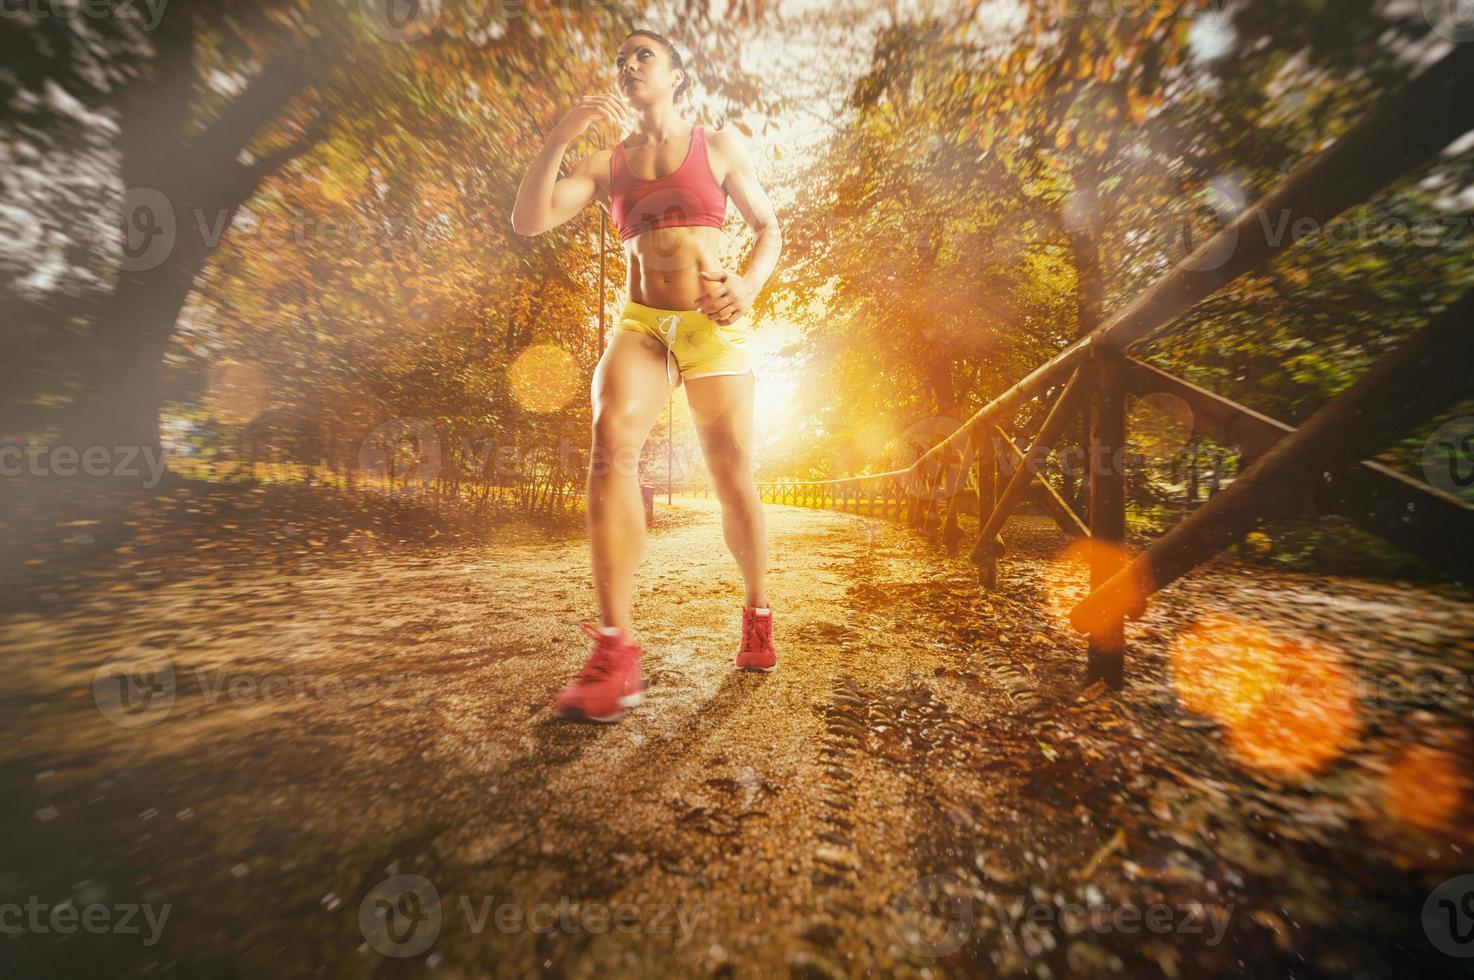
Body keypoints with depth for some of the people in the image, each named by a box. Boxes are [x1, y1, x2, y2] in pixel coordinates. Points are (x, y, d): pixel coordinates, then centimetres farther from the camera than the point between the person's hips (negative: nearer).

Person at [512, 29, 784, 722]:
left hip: (714, 326, -1)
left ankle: (757, 614, 21)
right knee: (612, 439, -30)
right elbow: (528, 221, 6)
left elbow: (769, 228, 12)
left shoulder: (716, 145, 15)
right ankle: (615, 651, -26)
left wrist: (750, 282, -9)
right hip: (642, 325, 1)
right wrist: (562, 133, -3)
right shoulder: (605, 164, 17)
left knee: (733, 482, -5)